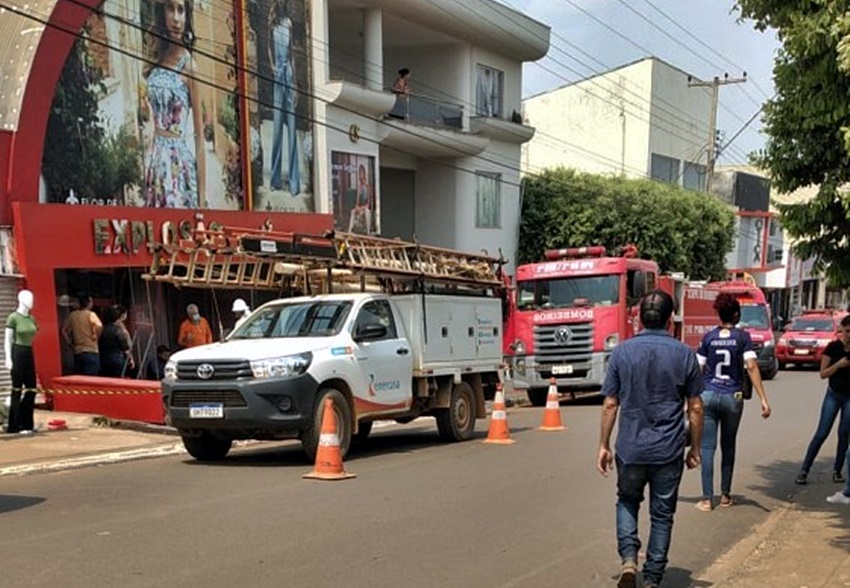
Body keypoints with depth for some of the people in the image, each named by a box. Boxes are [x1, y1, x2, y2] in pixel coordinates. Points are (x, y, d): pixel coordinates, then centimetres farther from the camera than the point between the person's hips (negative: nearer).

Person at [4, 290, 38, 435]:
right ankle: (16, 425, 5)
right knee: (17, 390, -1)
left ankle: (27, 424, 14)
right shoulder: (13, 318, -8)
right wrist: (8, 359, -14)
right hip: (17, 353, -7)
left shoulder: (31, 318, 11)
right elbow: (7, 340, -8)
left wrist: (29, 352, 14)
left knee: (31, 390, 6)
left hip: (29, 353, 7)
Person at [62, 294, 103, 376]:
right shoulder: (90, 314, -8)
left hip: (77, 351, 6)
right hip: (91, 351, -6)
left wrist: (70, 343, 16)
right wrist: (96, 337, -8)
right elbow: (99, 326, -25)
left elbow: (64, 330, 14)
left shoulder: (72, 315, 9)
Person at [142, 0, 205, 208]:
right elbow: (156, 116, 13)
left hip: (179, 161, -6)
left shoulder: (188, 64, -8)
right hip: (156, 160, 6)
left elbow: (200, 138, -9)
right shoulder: (157, 60, 9)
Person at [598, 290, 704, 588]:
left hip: (630, 448, 0)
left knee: (627, 502, 22)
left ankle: (629, 558, 2)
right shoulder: (684, 354, -3)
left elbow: (610, 404, -2)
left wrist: (604, 445, 7)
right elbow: (695, 408, 1)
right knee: (662, 514, 13)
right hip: (669, 451, 0)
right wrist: (695, 448, 12)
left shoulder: (622, 352, -5)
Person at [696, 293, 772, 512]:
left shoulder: (708, 337, 1)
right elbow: (752, 367, -11)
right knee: (728, 446, 16)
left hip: (708, 396, 0)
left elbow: (698, 370, 1)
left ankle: (707, 499, -1)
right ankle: (725, 495, 24)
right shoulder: (743, 337, -2)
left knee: (707, 447, 1)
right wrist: (763, 399, -12)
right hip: (733, 398, 0)